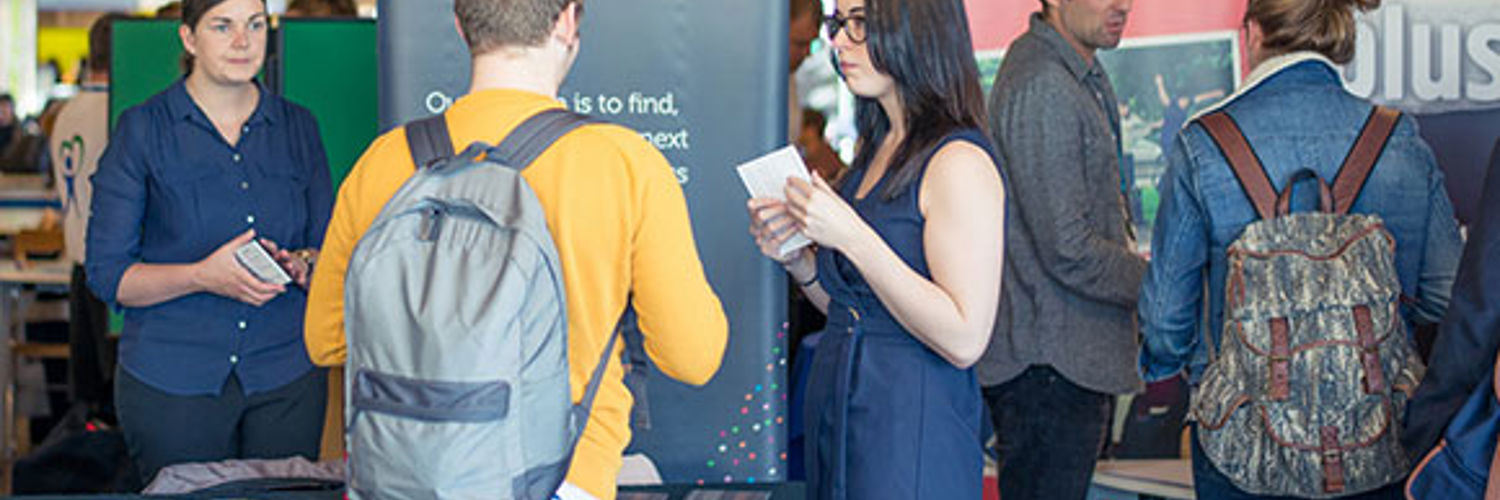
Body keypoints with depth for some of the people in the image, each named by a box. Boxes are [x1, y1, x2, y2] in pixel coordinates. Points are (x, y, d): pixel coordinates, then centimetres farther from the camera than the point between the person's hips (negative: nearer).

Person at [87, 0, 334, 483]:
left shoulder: (298, 127, 8)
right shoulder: (142, 129, -2)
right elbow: (106, 273, -4)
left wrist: (299, 265, -12)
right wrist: (202, 276, -21)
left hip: (288, 377, 3)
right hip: (171, 384, -2)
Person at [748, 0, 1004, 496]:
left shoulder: (959, 162, -16)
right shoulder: (875, 151, 10)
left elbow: (963, 339, -22)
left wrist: (851, 237, -22)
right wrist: (797, 258, -1)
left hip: (914, 434, -8)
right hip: (836, 418, 8)